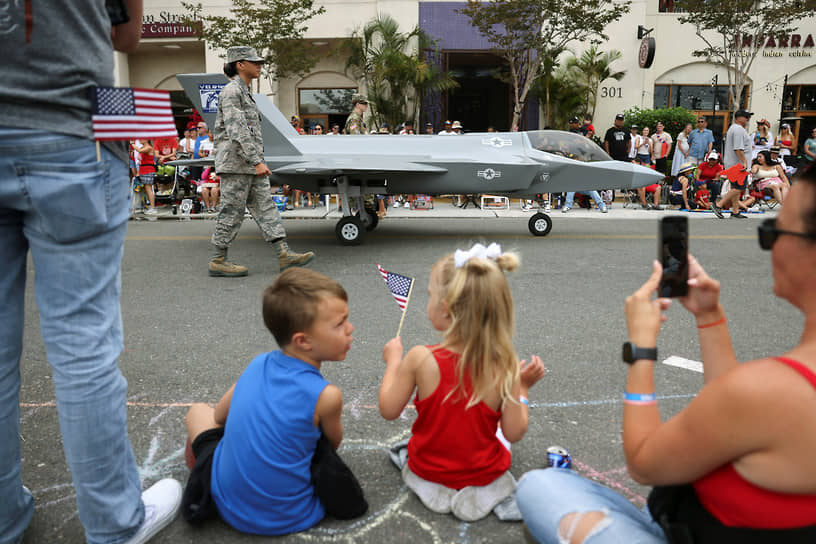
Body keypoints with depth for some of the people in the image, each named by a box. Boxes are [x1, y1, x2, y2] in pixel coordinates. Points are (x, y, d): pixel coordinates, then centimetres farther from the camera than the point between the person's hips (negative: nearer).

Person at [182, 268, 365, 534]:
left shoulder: (258, 363, -8)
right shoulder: (325, 395, -21)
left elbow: (220, 415, 8)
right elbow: (333, 443, -1)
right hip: (291, 518, -3)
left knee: (198, 411, 22)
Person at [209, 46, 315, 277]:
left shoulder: (244, 92, 20)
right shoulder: (231, 91, -11)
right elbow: (237, 132, -21)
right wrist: (257, 162, -26)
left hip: (248, 166, 10)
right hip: (235, 164, -10)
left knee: (265, 207, 3)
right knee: (232, 212, -4)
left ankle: (284, 254, 2)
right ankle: (217, 261, 5)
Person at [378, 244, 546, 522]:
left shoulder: (420, 358, -28)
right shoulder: (505, 366, -24)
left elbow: (389, 410, -14)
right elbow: (514, 432, -16)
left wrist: (393, 361, -1)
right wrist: (522, 387, -2)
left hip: (428, 470, 1)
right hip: (485, 474, 0)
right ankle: (481, 488, 14)